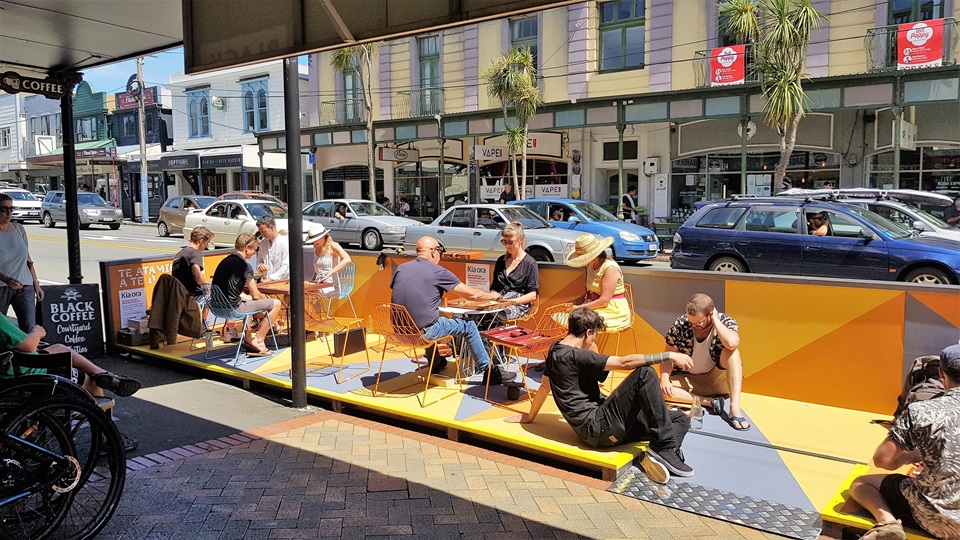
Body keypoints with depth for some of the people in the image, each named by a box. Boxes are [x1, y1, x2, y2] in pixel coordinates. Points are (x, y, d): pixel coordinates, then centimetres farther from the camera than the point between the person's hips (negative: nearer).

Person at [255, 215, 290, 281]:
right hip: (265, 282, 5)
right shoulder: (263, 243, 15)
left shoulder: (285, 243, -8)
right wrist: (259, 265, 4)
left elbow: (286, 267, -13)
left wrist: (271, 278, -18)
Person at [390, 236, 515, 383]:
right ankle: (489, 371, 17)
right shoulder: (438, 272, -9)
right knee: (468, 325, 9)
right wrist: (492, 295, 16)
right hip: (422, 332, -7)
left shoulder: (401, 268, 6)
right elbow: (472, 294, -5)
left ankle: (436, 364, 48)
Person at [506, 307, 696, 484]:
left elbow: (544, 386, 25)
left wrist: (530, 416, 38)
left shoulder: (556, 350, 13)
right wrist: (669, 356, -16)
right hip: (599, 427, -9)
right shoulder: (575, 356, -15)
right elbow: (624, 362, -20)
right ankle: (665, 448, -17)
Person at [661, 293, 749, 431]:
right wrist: (665, 378, -25)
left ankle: (735, 408, -35)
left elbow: (732, 343, -39)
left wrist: (715, 319, -28)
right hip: (688, 380, 1)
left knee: (731, 350, -30)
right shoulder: (681, 324, -12)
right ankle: (709, 402, -24)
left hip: (718, 379, -1)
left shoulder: (726, 322, -15)